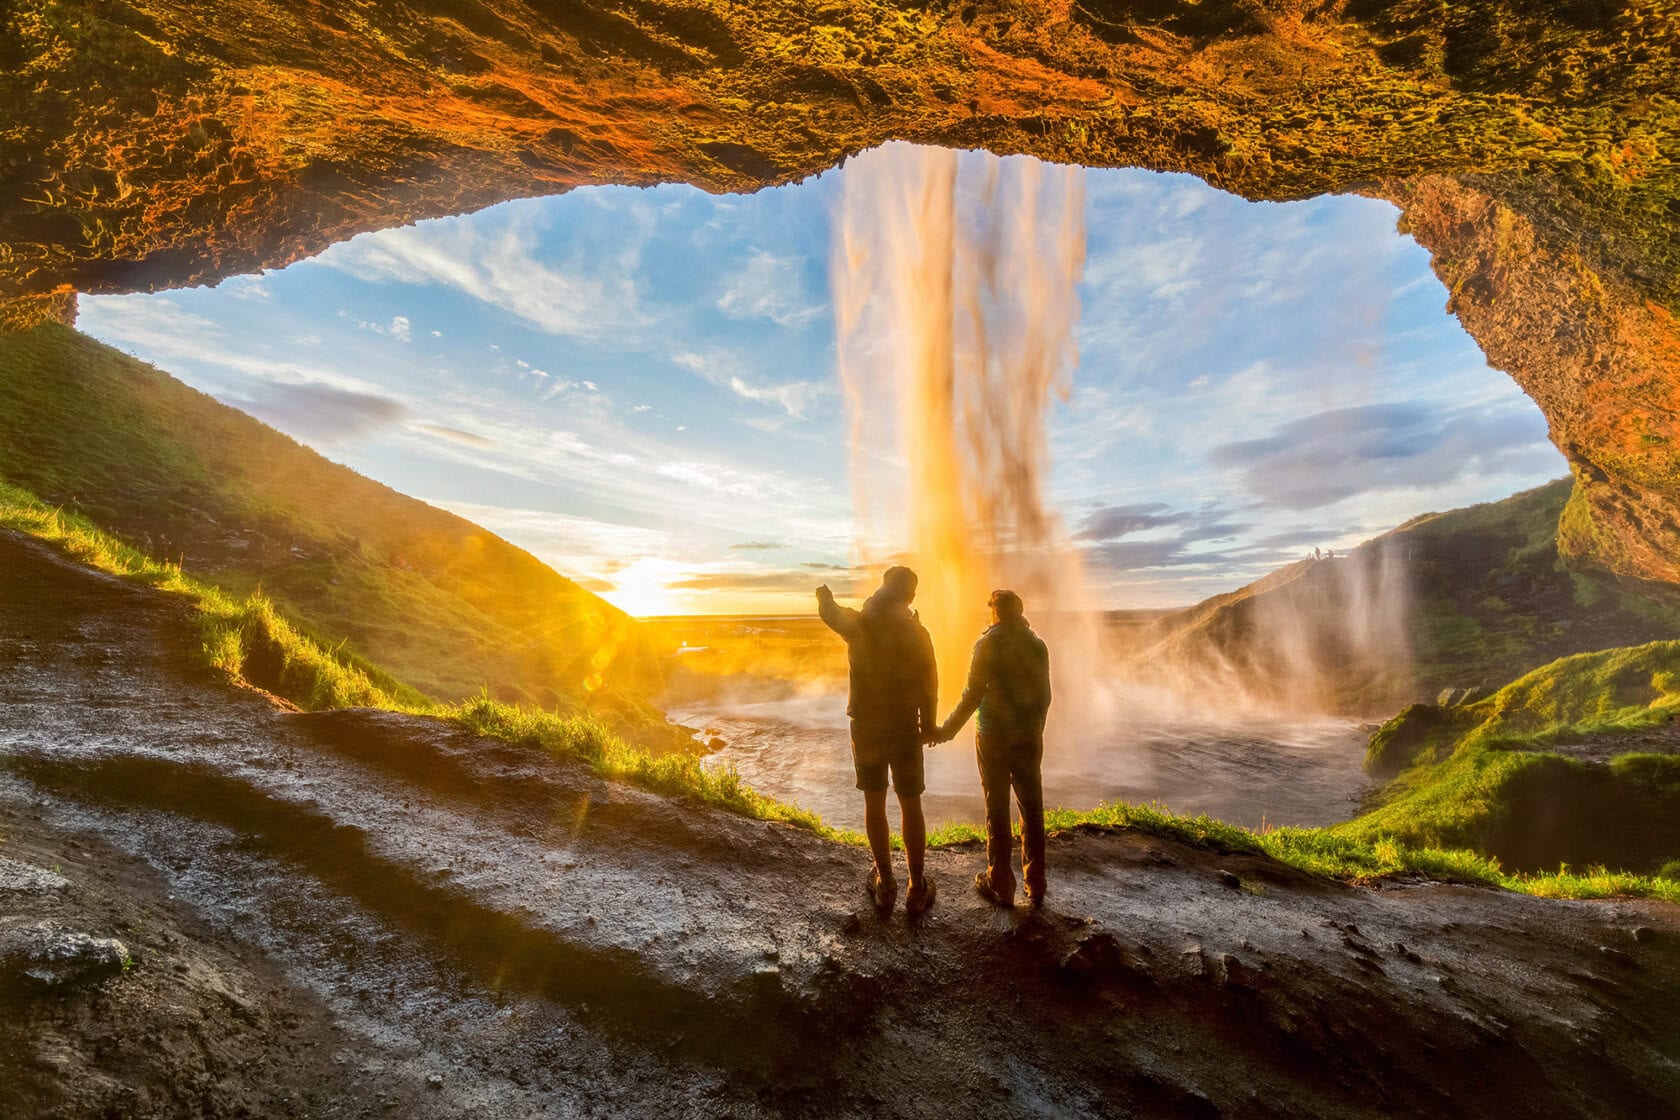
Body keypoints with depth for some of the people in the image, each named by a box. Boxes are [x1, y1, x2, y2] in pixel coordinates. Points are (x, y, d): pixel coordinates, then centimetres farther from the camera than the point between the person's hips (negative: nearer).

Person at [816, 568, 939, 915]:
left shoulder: (858, 625, -9)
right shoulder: (917, 633, -11)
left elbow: (829, 611, 11)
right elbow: (929, 684, -4)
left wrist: (825, 595, 34)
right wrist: (928, 725, 11)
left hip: (866, 727, 1)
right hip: (905, 728, -1)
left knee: (874, 804, 14)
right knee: (910, 806, 10)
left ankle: (885, 886, 21)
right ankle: (917, 889, 18)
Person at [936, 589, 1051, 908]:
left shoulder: (988, 644, -11)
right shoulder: (1038, 645, 2)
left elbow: (973, 695, -14)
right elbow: (1045, 695, 7)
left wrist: (947, 730, -6)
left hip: (994, 737, -4)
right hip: (1030, 737, 4)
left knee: (997, 811, 6)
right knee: (1032, 811, 10)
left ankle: (1000, 885, 12)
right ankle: (1035, 887, 16)